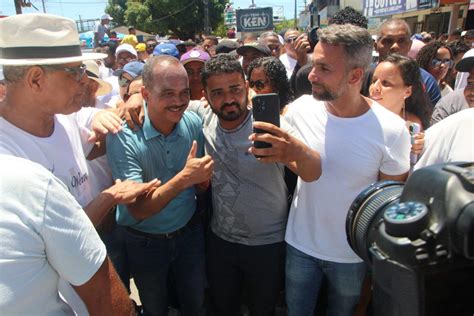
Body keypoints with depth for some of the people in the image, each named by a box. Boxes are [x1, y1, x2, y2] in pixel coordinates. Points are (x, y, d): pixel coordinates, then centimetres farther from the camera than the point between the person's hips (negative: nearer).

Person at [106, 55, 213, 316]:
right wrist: (183, 179, -40)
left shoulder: (193, 123, -13)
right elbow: (138, 209, -28)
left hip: (189, 232, 3)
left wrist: (203, 176, -23)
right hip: (145, 242, -2)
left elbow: (201, 182, 0)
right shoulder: (123, 134, -24)